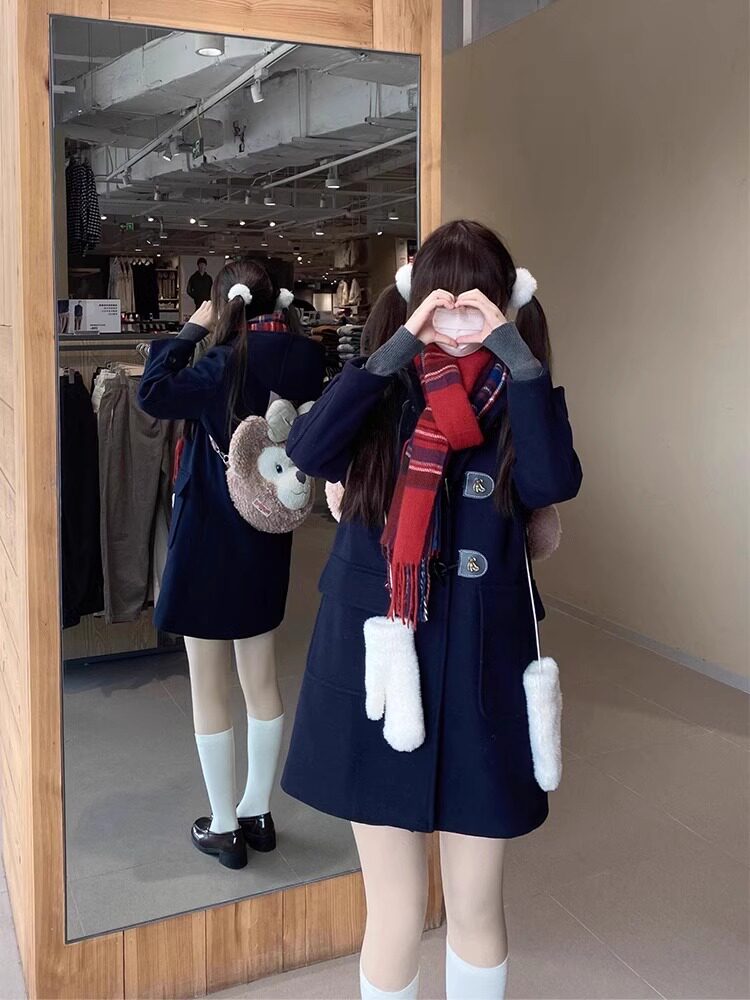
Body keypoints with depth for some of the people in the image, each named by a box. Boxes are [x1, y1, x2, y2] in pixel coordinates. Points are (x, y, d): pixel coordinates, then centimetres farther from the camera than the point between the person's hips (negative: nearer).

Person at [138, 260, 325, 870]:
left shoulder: (225, 366, -19)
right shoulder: (303, 363, -3)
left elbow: (155, 393, -13)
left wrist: (192, 331, -5)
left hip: (208, 544, -6)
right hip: (268, 544, 6)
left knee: (210, 692, 8)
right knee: (262, 684, 17)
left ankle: (224, 828, 19)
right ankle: (258, 814, 30)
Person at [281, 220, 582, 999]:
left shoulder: (521, 401, 2)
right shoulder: (382, 393, 3)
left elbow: (554, 482, -20)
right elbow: (308, 452, -18)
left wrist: (515, 354, -21)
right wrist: (398, 349, -19)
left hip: (479, 673, 0)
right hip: (379, 662, 0)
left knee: (475, 909, 14)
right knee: (394, 911, 11)